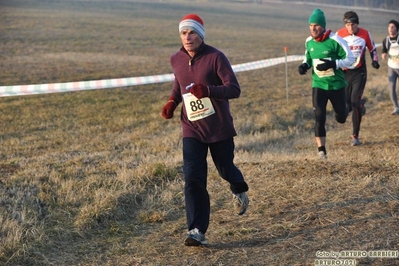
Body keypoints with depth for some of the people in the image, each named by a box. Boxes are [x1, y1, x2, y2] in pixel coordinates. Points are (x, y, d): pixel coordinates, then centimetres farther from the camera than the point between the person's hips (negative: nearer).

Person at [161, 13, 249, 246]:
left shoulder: (215, 57, -16)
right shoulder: (176, 60, 0)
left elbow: (234, 89, -19)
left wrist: (208, 91, -37)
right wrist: (172, 102, 1)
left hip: (219, 127, -3)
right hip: (192, 129, 3)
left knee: (225, 169, 16)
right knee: (193, 178, -10)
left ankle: (240, 191, 53)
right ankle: (197, 232, -10)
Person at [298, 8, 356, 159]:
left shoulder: (335, 40, -18)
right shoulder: (309, 42, -3)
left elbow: (350, 59, -14)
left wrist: (332, 64, -27)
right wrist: (305, 65, -7)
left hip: (336, 85, -2)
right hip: (318, 85, 2)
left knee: (341, 118, 12)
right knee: (319, 117, -12)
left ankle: (344, 108, 50)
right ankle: (321, 149, -4)